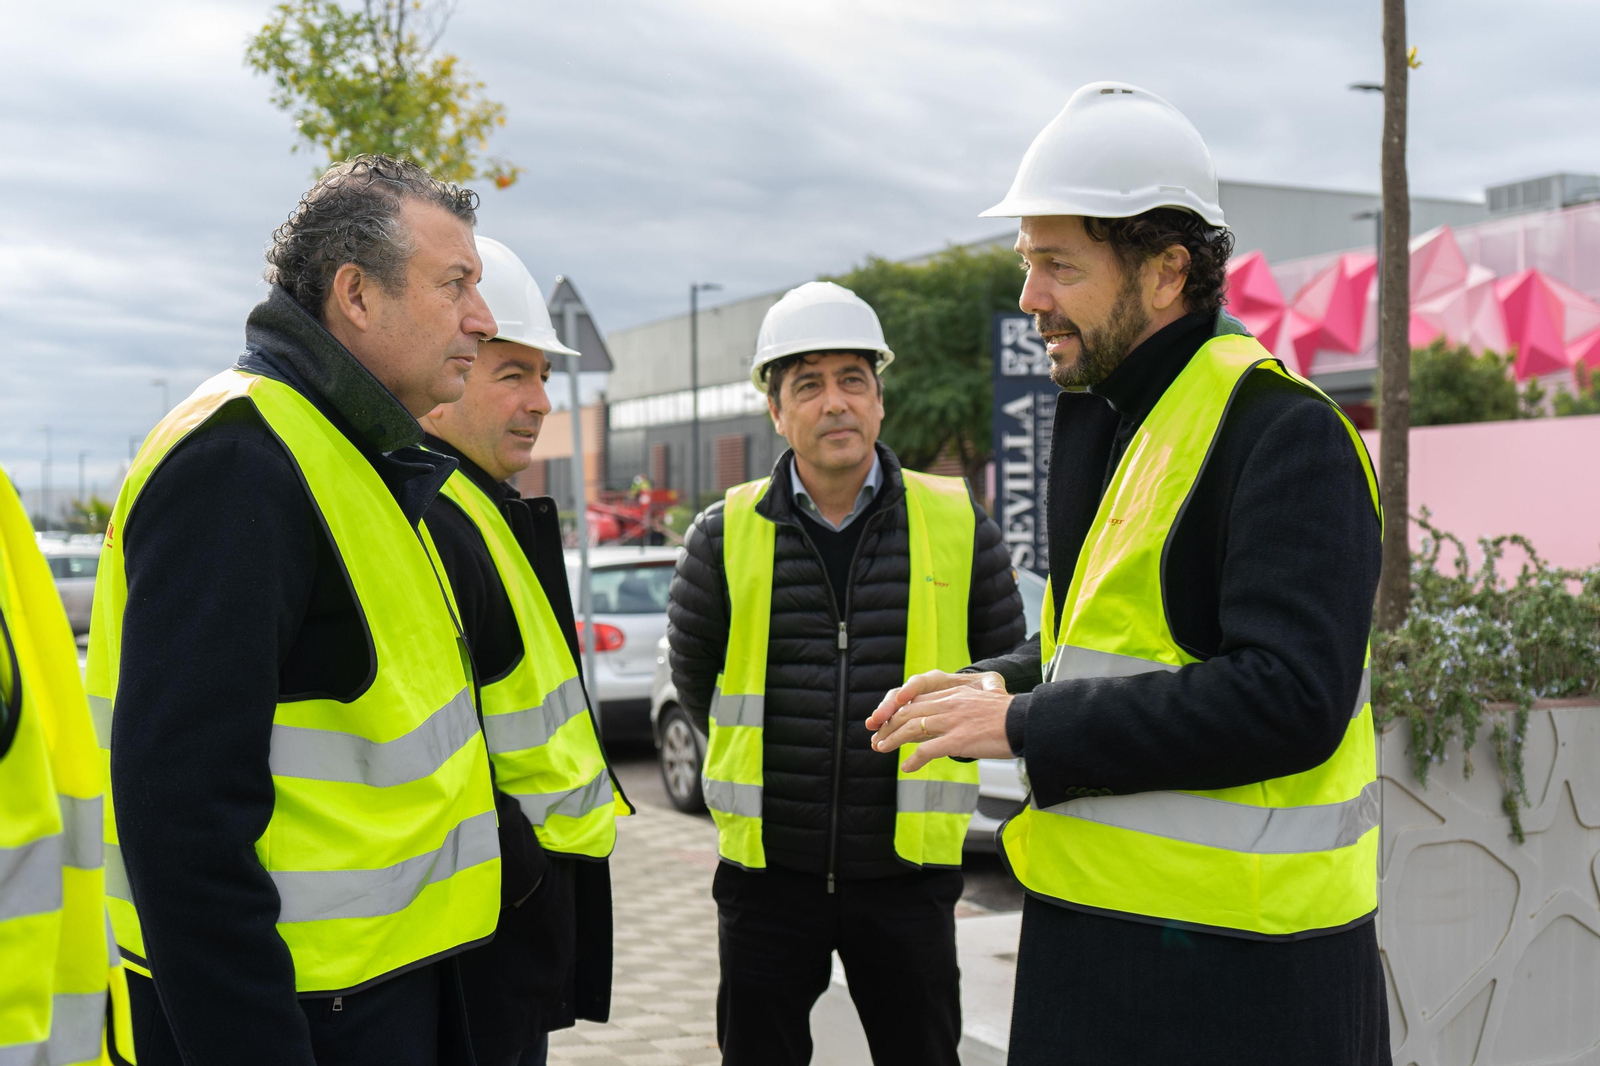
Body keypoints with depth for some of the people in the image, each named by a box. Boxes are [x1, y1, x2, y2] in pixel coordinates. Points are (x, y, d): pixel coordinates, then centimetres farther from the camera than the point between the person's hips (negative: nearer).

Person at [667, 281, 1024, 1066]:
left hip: (909, 866, 0)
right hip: (764, 865, 1)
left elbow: (1004, 665, 11)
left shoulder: (957, 523, -2)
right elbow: (693, 674, 12)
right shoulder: (725, 535, -2)